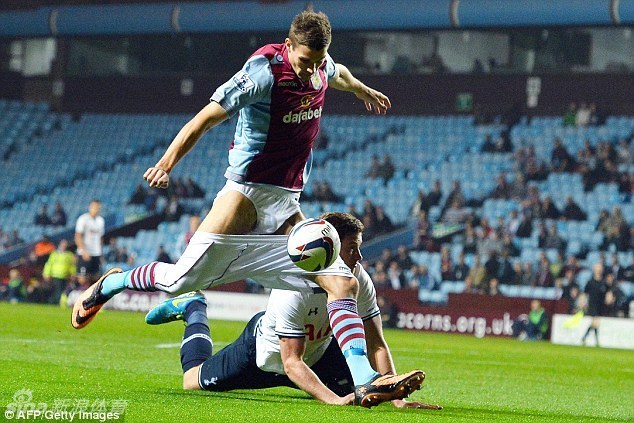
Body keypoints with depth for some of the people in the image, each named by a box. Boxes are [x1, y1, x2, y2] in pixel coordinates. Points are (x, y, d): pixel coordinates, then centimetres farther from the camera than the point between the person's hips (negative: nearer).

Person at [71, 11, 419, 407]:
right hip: (247, 194, -6)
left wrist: (362, 89, 54)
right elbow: (207, 118, -18)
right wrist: (167, 163, -28)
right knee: (182, 279, -9)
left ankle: (366, 380, -14)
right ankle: (109, 285, 20)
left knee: (343, 282, -10)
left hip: (288, 210, 6)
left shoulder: (321, 65, 6)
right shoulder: (264, 71, -16)